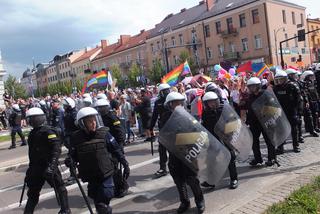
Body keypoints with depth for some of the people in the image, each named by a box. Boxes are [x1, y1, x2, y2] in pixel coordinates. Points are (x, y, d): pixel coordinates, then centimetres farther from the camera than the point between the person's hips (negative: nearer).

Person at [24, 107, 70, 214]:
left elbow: (56, 149, -24)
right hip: (37, 167, 8)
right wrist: (31, 166, 24)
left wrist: (52, 165, -32)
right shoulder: (33, 133, 11)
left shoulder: (48, 131, -15)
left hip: (48, 167, -8)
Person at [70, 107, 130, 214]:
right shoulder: (76, 138, -6)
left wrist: (125, 164, -1)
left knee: (105, 198, -2)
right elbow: (74, 156, 9)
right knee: (97, 201, 13)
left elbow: (116, 149, -3)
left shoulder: (103, 133, -9)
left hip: (105, 174, -2)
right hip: (90, 176, 2)